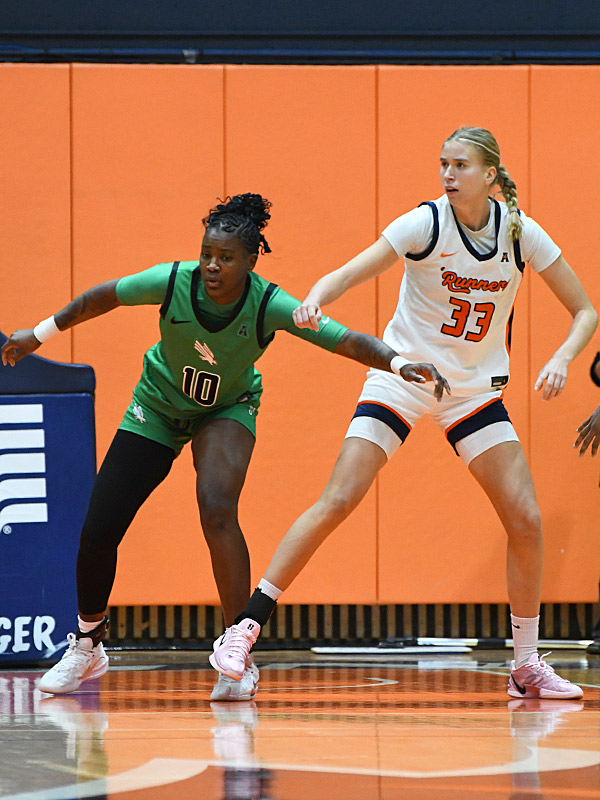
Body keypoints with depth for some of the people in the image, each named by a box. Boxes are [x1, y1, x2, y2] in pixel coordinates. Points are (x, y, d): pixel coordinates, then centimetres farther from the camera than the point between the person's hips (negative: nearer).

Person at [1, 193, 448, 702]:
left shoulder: (270, 306, -29)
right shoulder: (173, 281, -26)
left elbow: (347, 341, -34)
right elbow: (103, 297, -8)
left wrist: (398, 363, -51)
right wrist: (42, 334, 0)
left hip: (226, 411, -2)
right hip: (158, 407, 2)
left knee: (217, 510, -30)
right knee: (98, 530, -2)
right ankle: (87, 649, 25)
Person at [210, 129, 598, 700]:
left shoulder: (521, 233, -8)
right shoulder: (425, 224, -16)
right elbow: (347, 275, -23)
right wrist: (315, 301, -45)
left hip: (476, 389, 3)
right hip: (402, 376, -3)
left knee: (525, 519, -7)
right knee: (337, 502, -14)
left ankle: (526, 665, 8)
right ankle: (245, 627, -8)